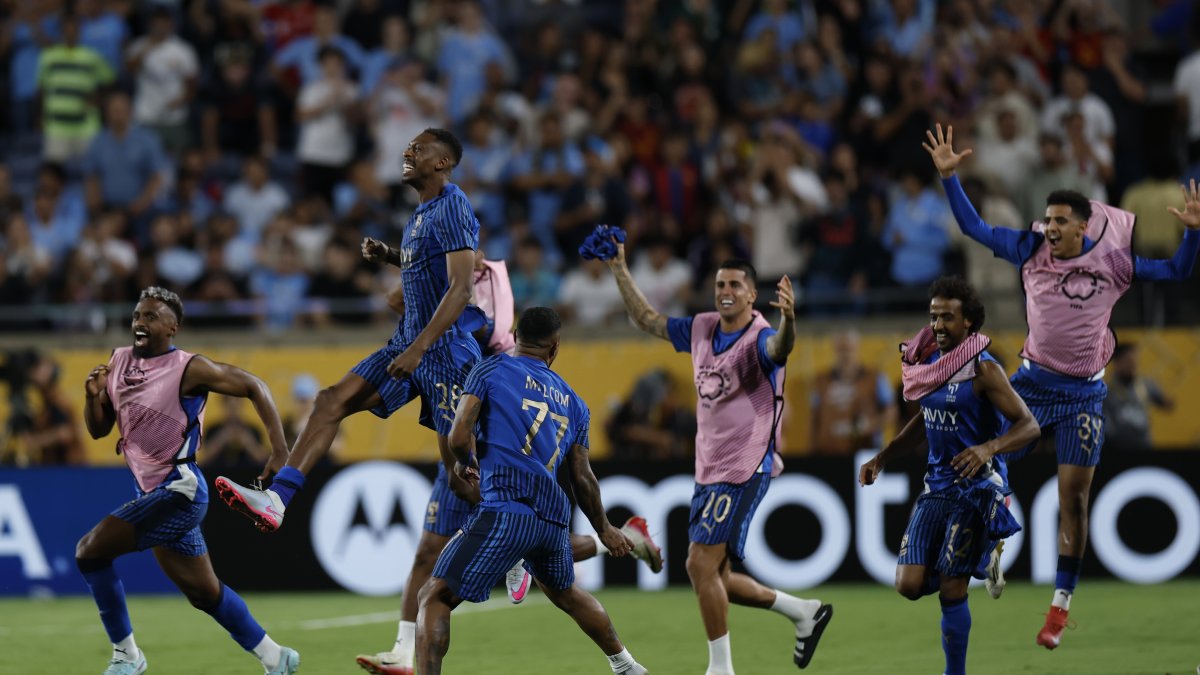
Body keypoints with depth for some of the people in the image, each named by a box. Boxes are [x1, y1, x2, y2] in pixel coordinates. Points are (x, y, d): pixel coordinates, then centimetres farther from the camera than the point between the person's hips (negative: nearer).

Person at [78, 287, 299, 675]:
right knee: (203, 592, 15)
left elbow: (253, 387, -7)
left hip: (178, 491, -8)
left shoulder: (188, 369, -13)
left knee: (90, 550, -16)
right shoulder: (119, 361, 7)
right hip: (153, 493, 8)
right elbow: (98, 430, 13)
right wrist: (94, 396, -9)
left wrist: (280, 451, -14)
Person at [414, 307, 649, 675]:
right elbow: (583, 479, 23)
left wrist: (466, 463, 20)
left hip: (505, 510, -6)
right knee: (566, 593, 35)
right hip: (555, 516, 6)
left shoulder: (491, 369, 6)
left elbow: (459, 437, -4)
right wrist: (605, 530, 38)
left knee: (434, 596, -5)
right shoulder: (573, 402, 21)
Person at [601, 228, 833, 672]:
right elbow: (647, 320, 21)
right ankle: (804, 613, 24)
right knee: (710, 575, 10)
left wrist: (788, 320, -61)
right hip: (708, 469, 8)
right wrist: (619, 270, 17)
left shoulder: (759, 338, -15)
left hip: (744, 470, -8)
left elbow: (780, 348, -39)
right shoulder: (702, 329, 8)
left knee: (701, 565, -15)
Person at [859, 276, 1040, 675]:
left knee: (951, 592, -7)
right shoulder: (928, 361, 8)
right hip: (937, 485, 7)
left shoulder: (982, 369, -13)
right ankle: (983, 558, 24)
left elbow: (1029, 426, -17)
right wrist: (883, 458, 18)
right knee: (910, 585, -3)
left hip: (976, 488, -7)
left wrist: (988, 448, -34)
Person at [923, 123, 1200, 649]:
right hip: (1032, 383, 2)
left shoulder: (1113, 261, -6)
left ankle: (1061, 605, 6)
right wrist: (948, 177, -4)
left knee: (1073, 499, -2)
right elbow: (974, 227, 4)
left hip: (1083, 393, -2)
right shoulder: (1030, 250, -2)